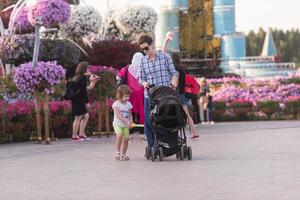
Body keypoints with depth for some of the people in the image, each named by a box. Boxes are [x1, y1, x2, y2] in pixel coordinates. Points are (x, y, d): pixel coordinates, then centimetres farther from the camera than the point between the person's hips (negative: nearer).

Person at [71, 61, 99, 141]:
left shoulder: (76, 77, 15)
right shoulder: (83, 77, -12)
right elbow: (84, 90, -16)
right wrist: (87, 102, -13)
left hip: (76, 100, 10)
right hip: (79, 100, -10)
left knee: (86, 116, 16)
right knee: (78, 118, -4)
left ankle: (81, 134, 18)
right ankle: (74, 136, 1)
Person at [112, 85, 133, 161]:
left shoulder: (128, 104, 6)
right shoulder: (116, 104, -10)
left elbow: (130, 114, 11)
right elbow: (119, 115, -18)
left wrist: (130, 120, -10)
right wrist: (126, 121, -25)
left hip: (126, 125, 5)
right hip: (117, 124, -5)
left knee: (126, 138, -3)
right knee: (120, 134, -28)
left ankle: (123, 154, 12)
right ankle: (118, 151, -15)